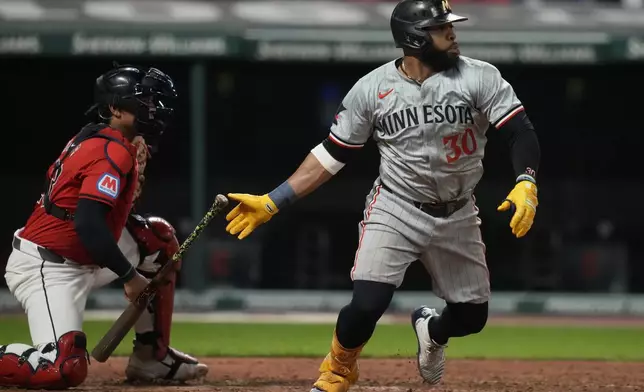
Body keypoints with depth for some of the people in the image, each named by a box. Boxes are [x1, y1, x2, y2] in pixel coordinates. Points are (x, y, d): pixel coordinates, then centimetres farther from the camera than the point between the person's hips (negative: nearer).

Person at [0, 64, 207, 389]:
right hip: (47, 270, -11)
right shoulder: (114, 153, -18)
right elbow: (89, 225, -28)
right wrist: (130, 277, -19)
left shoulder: (92, 139, 13)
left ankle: (151, 356, 21)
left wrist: (136, 172, 2)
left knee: (158, 239, 19)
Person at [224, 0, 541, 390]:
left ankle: (432, 330, 47)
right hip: (395, 211, -2)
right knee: (367, 304, -19)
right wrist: (270, 203, -4)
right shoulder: (372, 88, -8)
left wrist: (526, 184, -35)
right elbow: (332, 154, 0)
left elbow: (521, 132, -14)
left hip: (457, 216, 2)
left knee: (472, 317, 9)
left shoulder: (480, 77, -10)